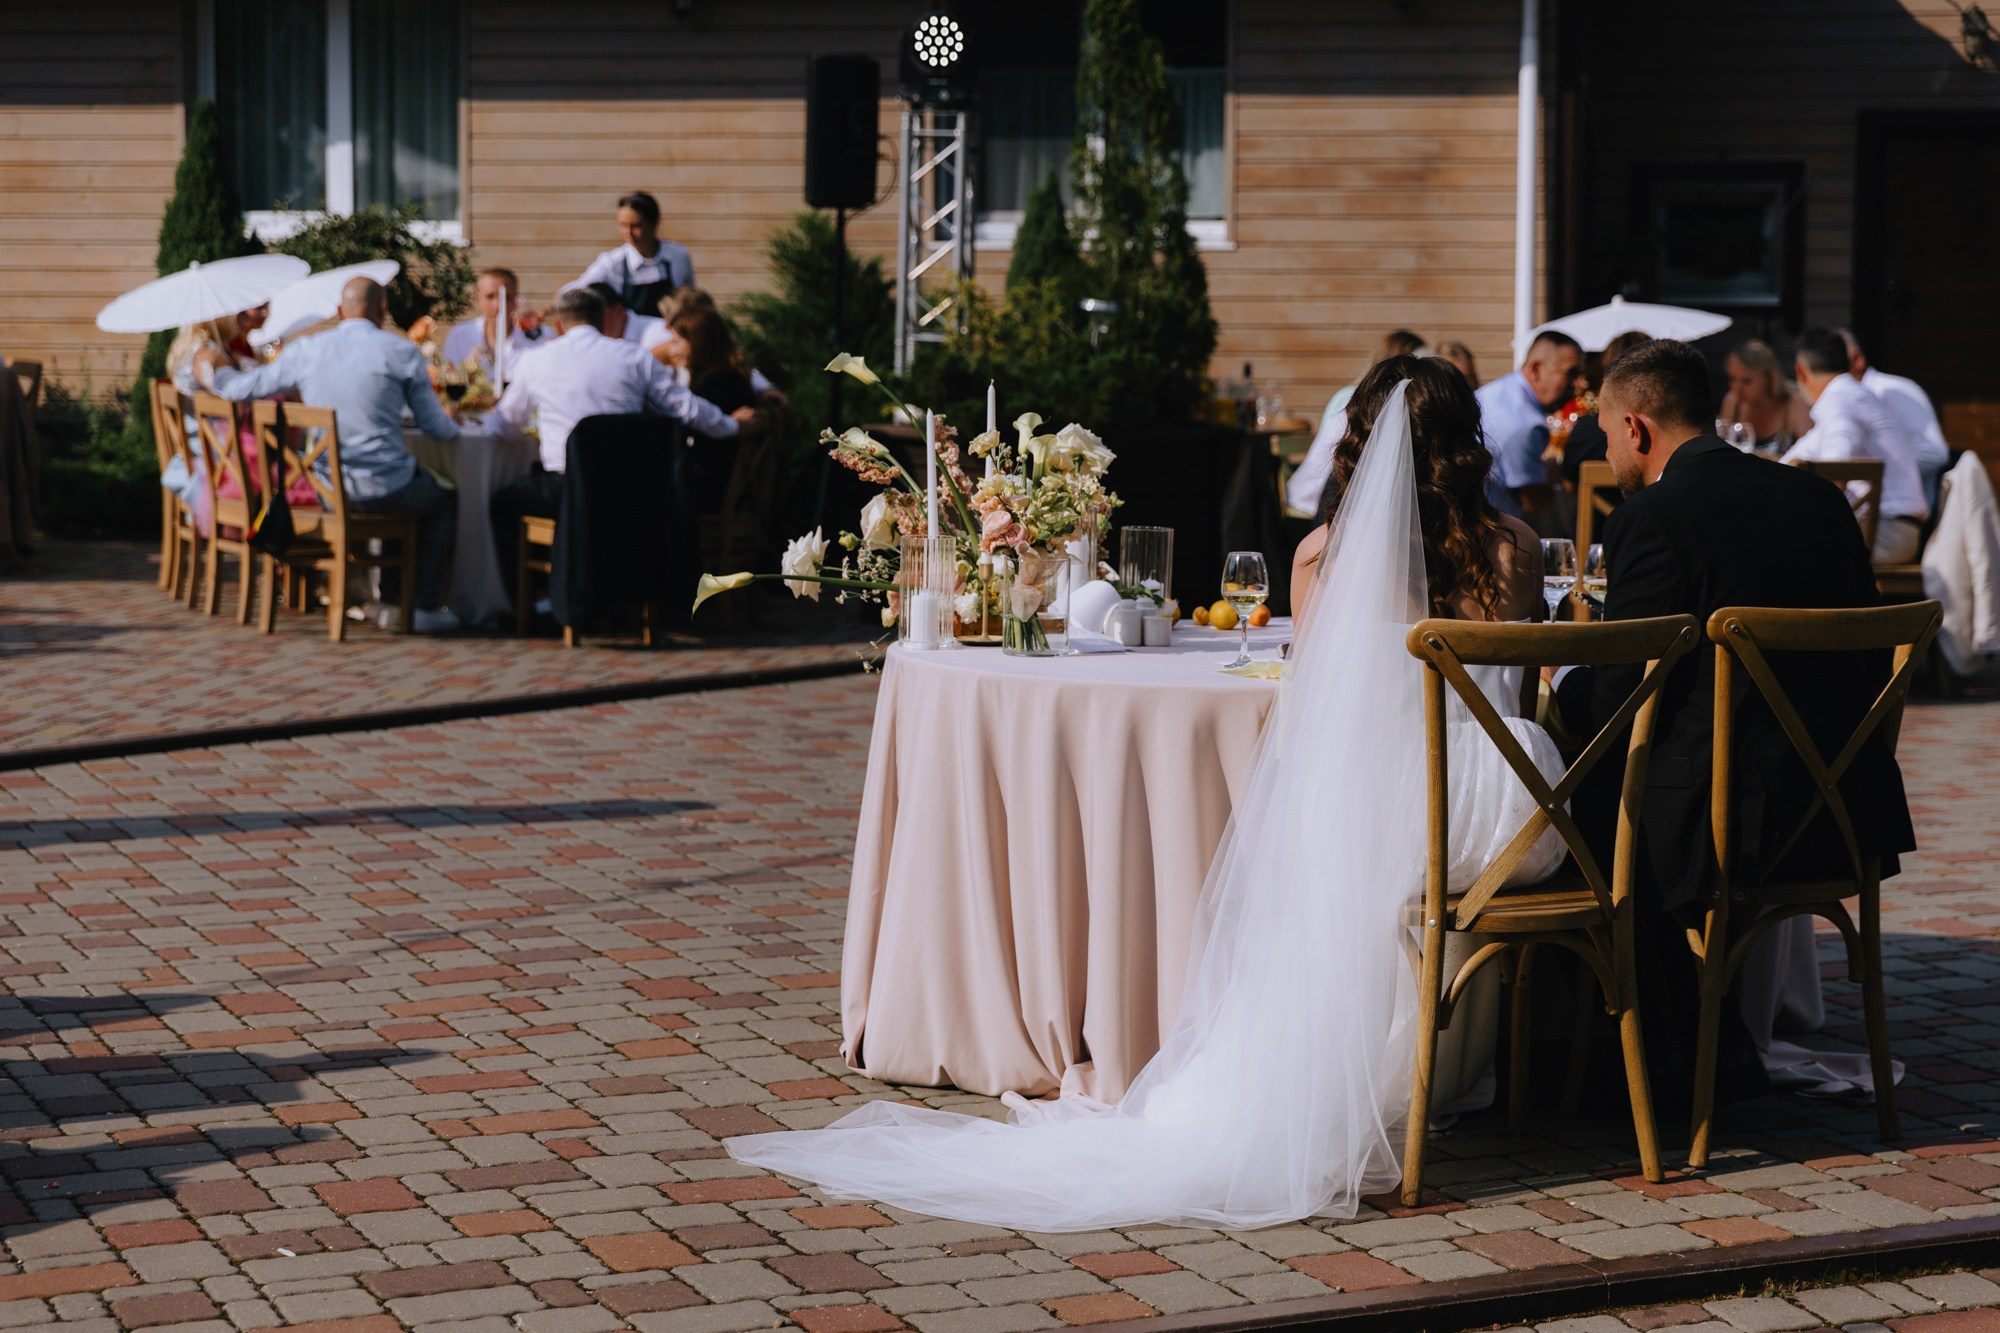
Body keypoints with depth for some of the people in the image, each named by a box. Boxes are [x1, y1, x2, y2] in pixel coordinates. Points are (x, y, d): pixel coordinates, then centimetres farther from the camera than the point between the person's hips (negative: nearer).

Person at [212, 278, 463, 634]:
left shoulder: (305, 351, 3)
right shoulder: (402, 351, -5)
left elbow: (240, 387, 12)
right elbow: (434, 426, 0)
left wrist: (214, 372, 35)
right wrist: (455, 427, 24)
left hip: (325, 491, 5)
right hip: (380, 489, -5)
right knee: (446, 498, 25)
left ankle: (391, 604, 34)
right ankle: (426, 607, 20)